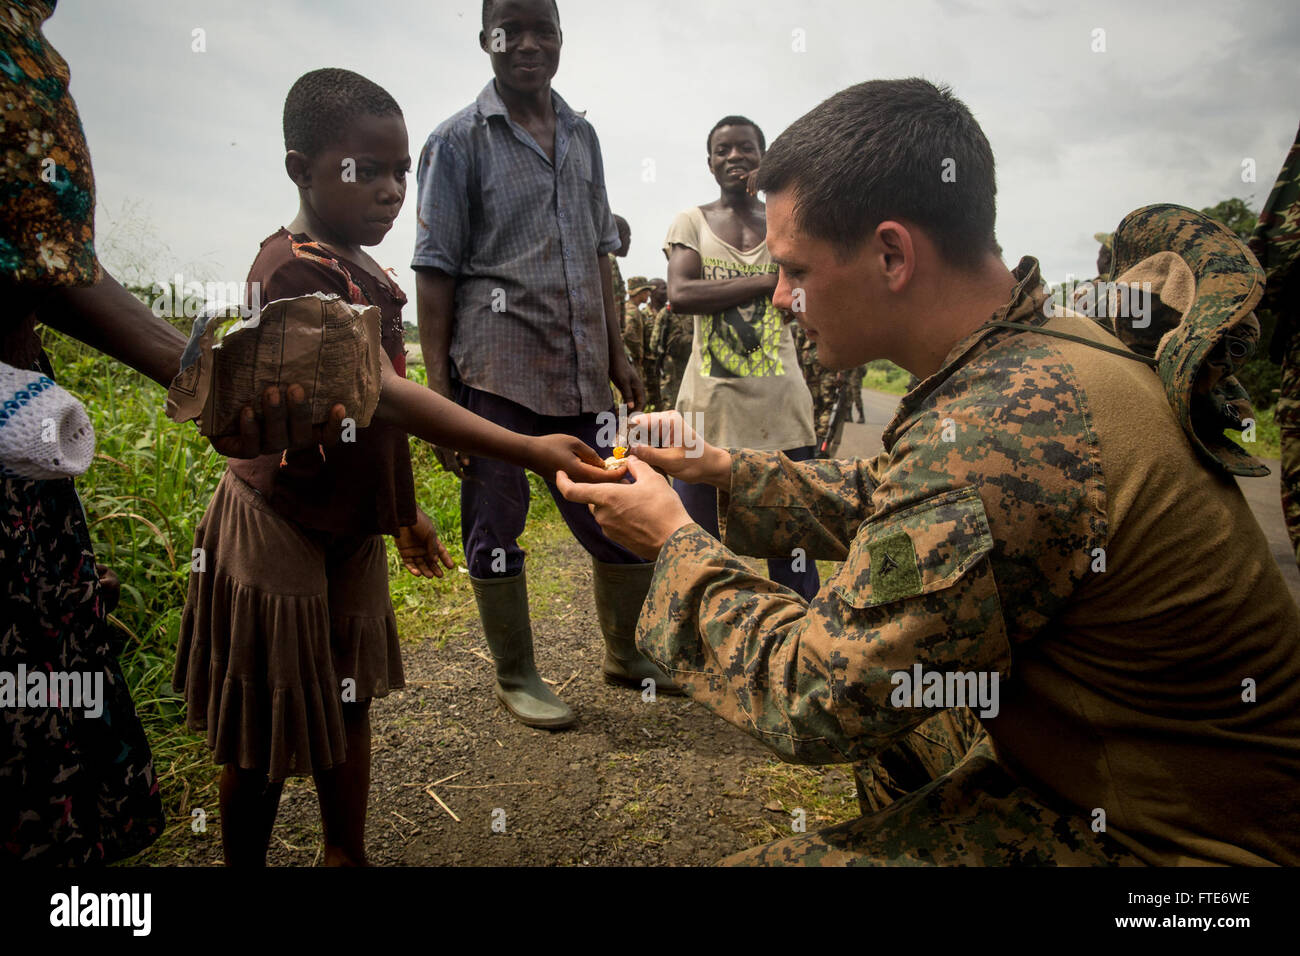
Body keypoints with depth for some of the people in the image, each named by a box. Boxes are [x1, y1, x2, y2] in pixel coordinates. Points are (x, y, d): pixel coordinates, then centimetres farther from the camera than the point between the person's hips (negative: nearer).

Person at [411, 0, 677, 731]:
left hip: (580, 370, 5)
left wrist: (618, 354, 15)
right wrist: (439, 386, -8)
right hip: (496, 368, -5)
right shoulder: (459, 141, 2)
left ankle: (623, 653, 30)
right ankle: (517, 677, 21)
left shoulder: (582, 136, 16)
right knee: (495, 530, 3)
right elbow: (436, 269, -2)